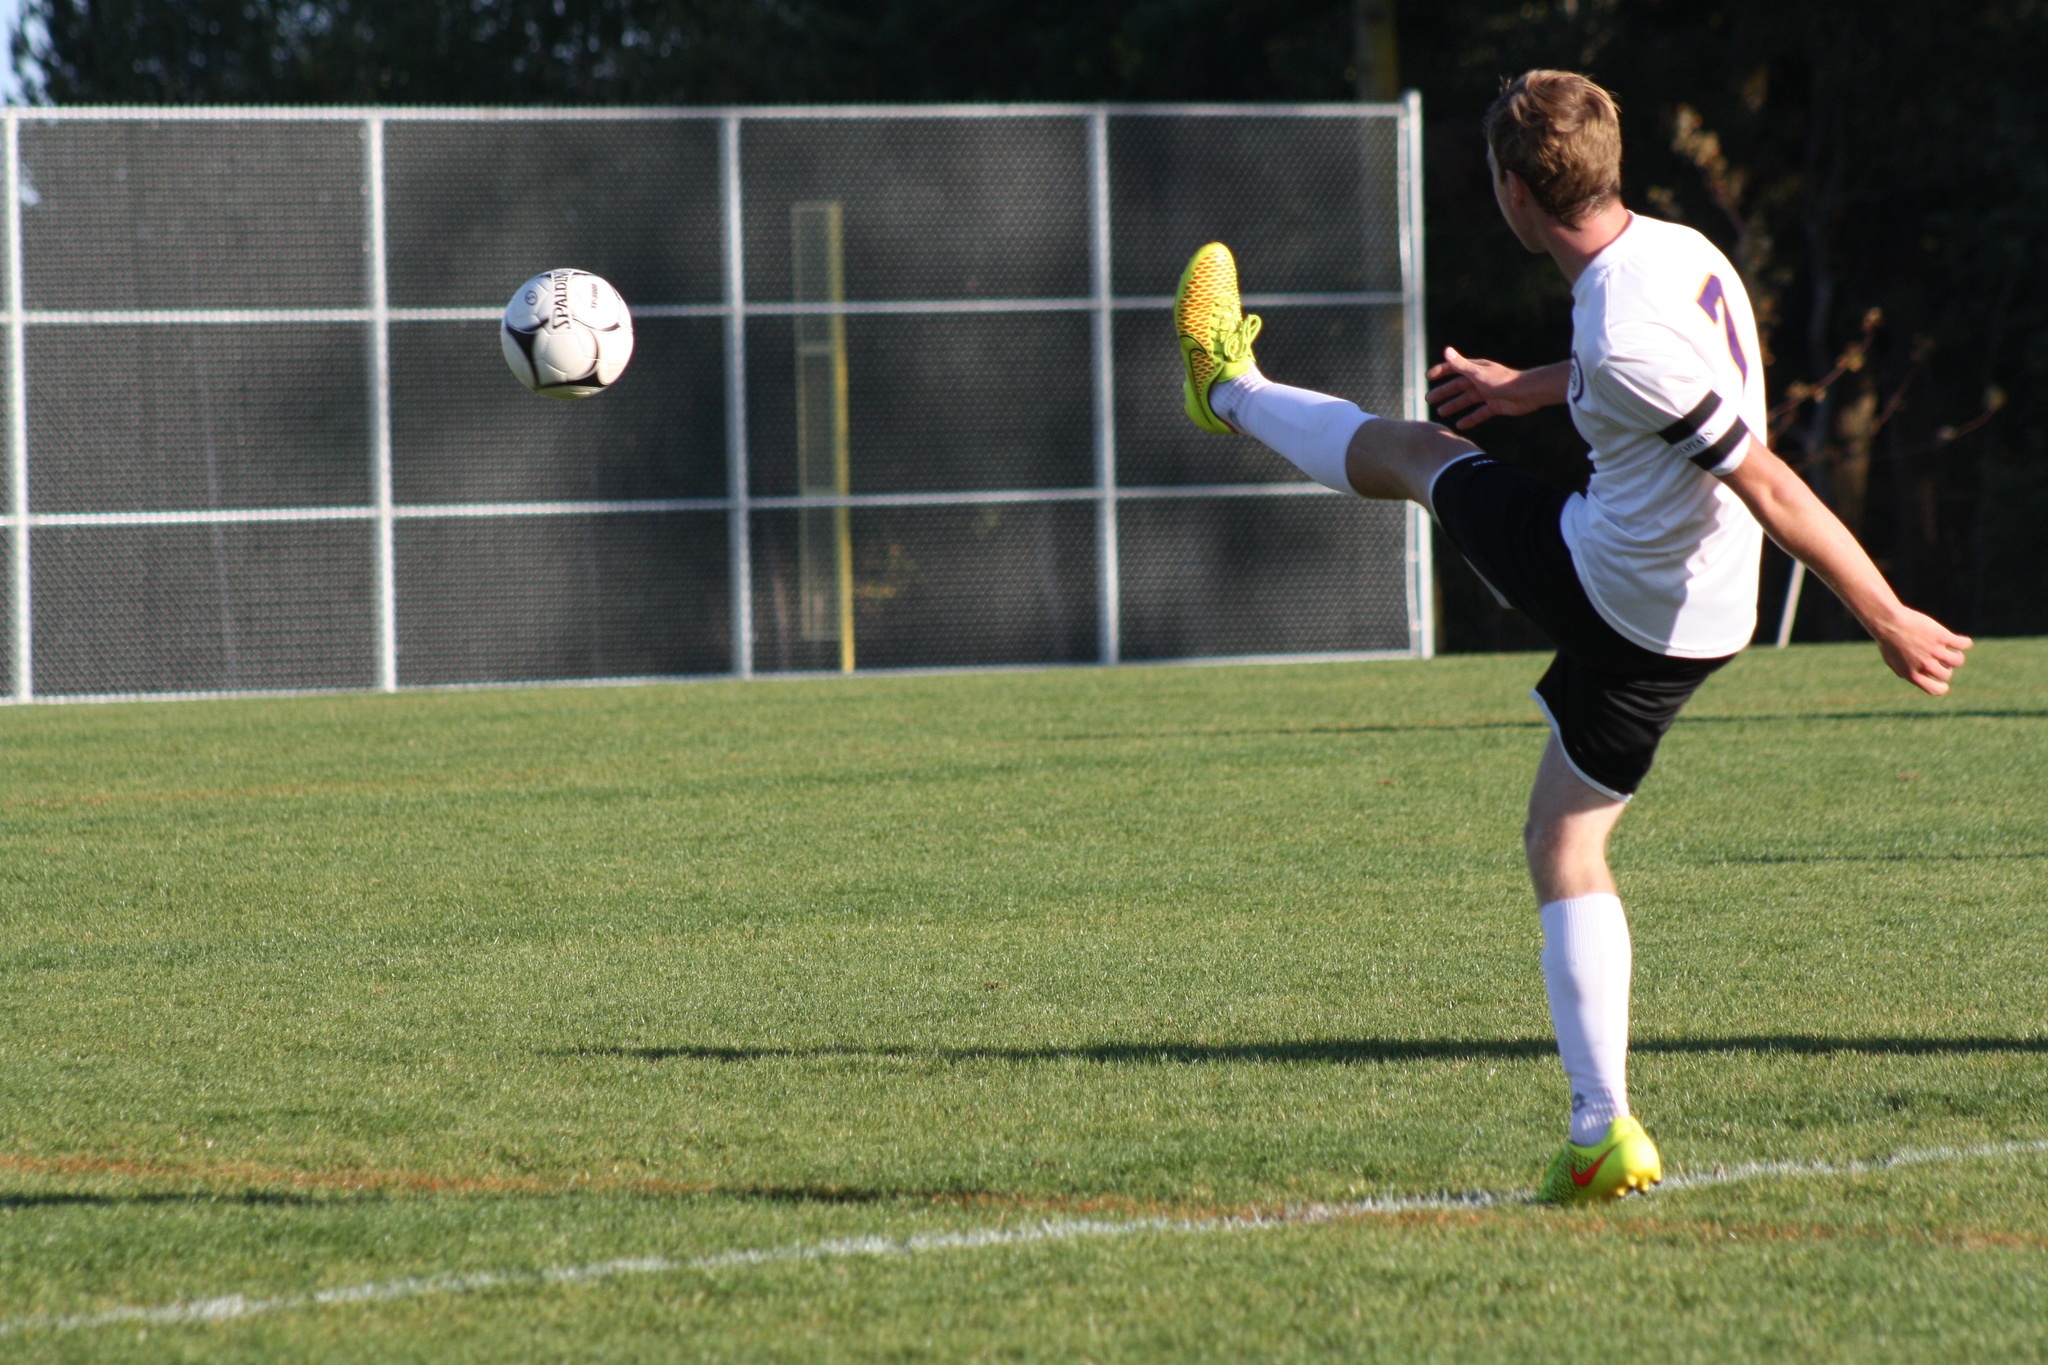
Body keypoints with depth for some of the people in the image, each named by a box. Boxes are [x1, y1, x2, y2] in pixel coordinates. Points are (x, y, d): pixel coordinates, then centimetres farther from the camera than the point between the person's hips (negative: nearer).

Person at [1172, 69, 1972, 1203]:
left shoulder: (1624, 340, -29)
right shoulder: (1675, 249, -2)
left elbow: (1770, 485, -27)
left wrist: (1888, 621, -23)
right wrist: (1531, 387, 31)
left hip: (1609, 594, -7)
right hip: (1696, 624, 7)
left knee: (1414, 450, 17)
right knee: (1564, 848, 18)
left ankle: (1230, 391, 45)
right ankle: (1602, 1133, 16)